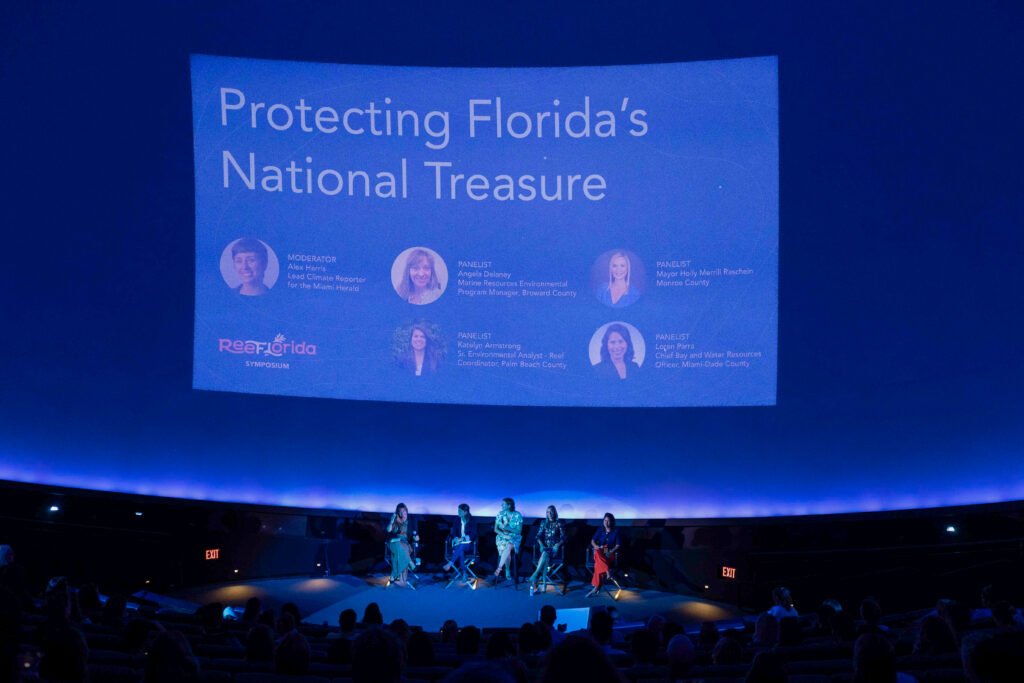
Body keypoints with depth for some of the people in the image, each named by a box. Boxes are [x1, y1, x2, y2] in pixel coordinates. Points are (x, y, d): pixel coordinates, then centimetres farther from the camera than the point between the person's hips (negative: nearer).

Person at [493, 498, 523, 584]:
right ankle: (507, 571, -18)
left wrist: (507, 528, -18)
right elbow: (496, 529, 3)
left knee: (509, 546, -36)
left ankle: (499, 568, -32)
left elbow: (519, 531, -5)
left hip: (514, 538, -1)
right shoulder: (500, 514, 5)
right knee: (506, 548, -32)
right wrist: (504, 535, -14)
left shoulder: (518, 515, -2)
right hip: (502, 537, 1)